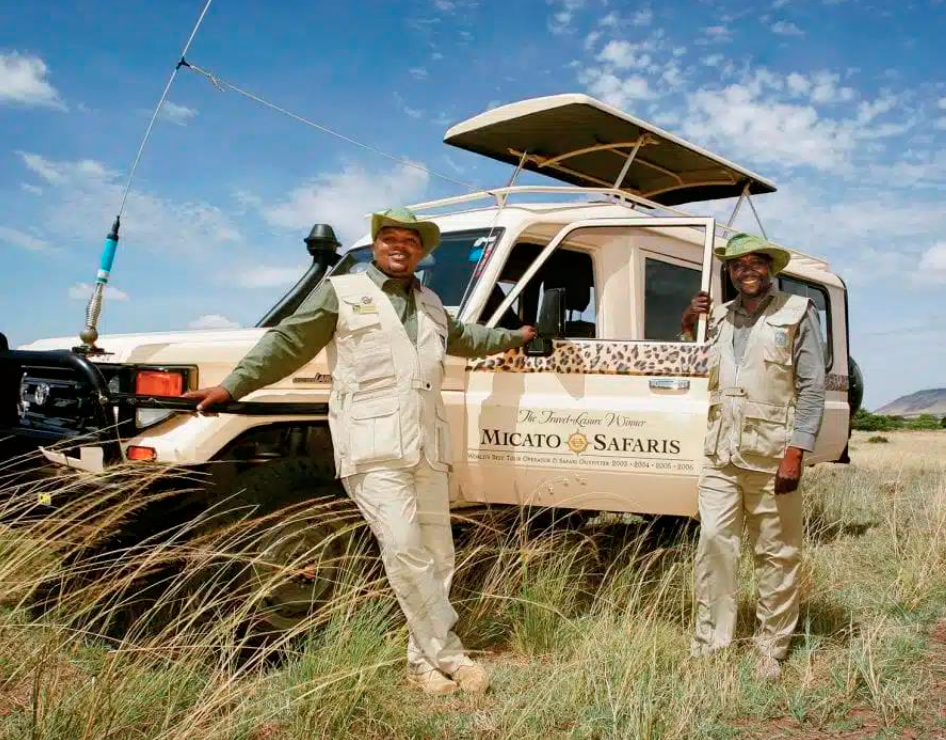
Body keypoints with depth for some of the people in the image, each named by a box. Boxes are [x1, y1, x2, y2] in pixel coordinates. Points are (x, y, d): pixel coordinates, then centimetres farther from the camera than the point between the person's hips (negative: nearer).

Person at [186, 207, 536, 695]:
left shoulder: (430, 304, 23)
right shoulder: (341, 292, 6)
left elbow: (462, 338, 42)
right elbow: (287, 343, 4)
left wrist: (514, 337, 50)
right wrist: (233, 385, -3)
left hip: (427, 448, 7)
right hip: (373, 448, -6)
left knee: (437, 554, 5)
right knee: (403, 550, -15)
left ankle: (423, 660, 15)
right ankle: (448, 656, -7)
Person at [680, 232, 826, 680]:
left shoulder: (797, 314, 2)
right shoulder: (719, 317, 15)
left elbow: (813, 388, -3)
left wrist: (795, 453, -12)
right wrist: (689, 321, 9)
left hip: (772, 457, -4)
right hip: (721, 454, 4)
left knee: (777, 554, 3)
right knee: (713, 542, -1)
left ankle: (772, 650, 14)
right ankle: (709, 643, 7)